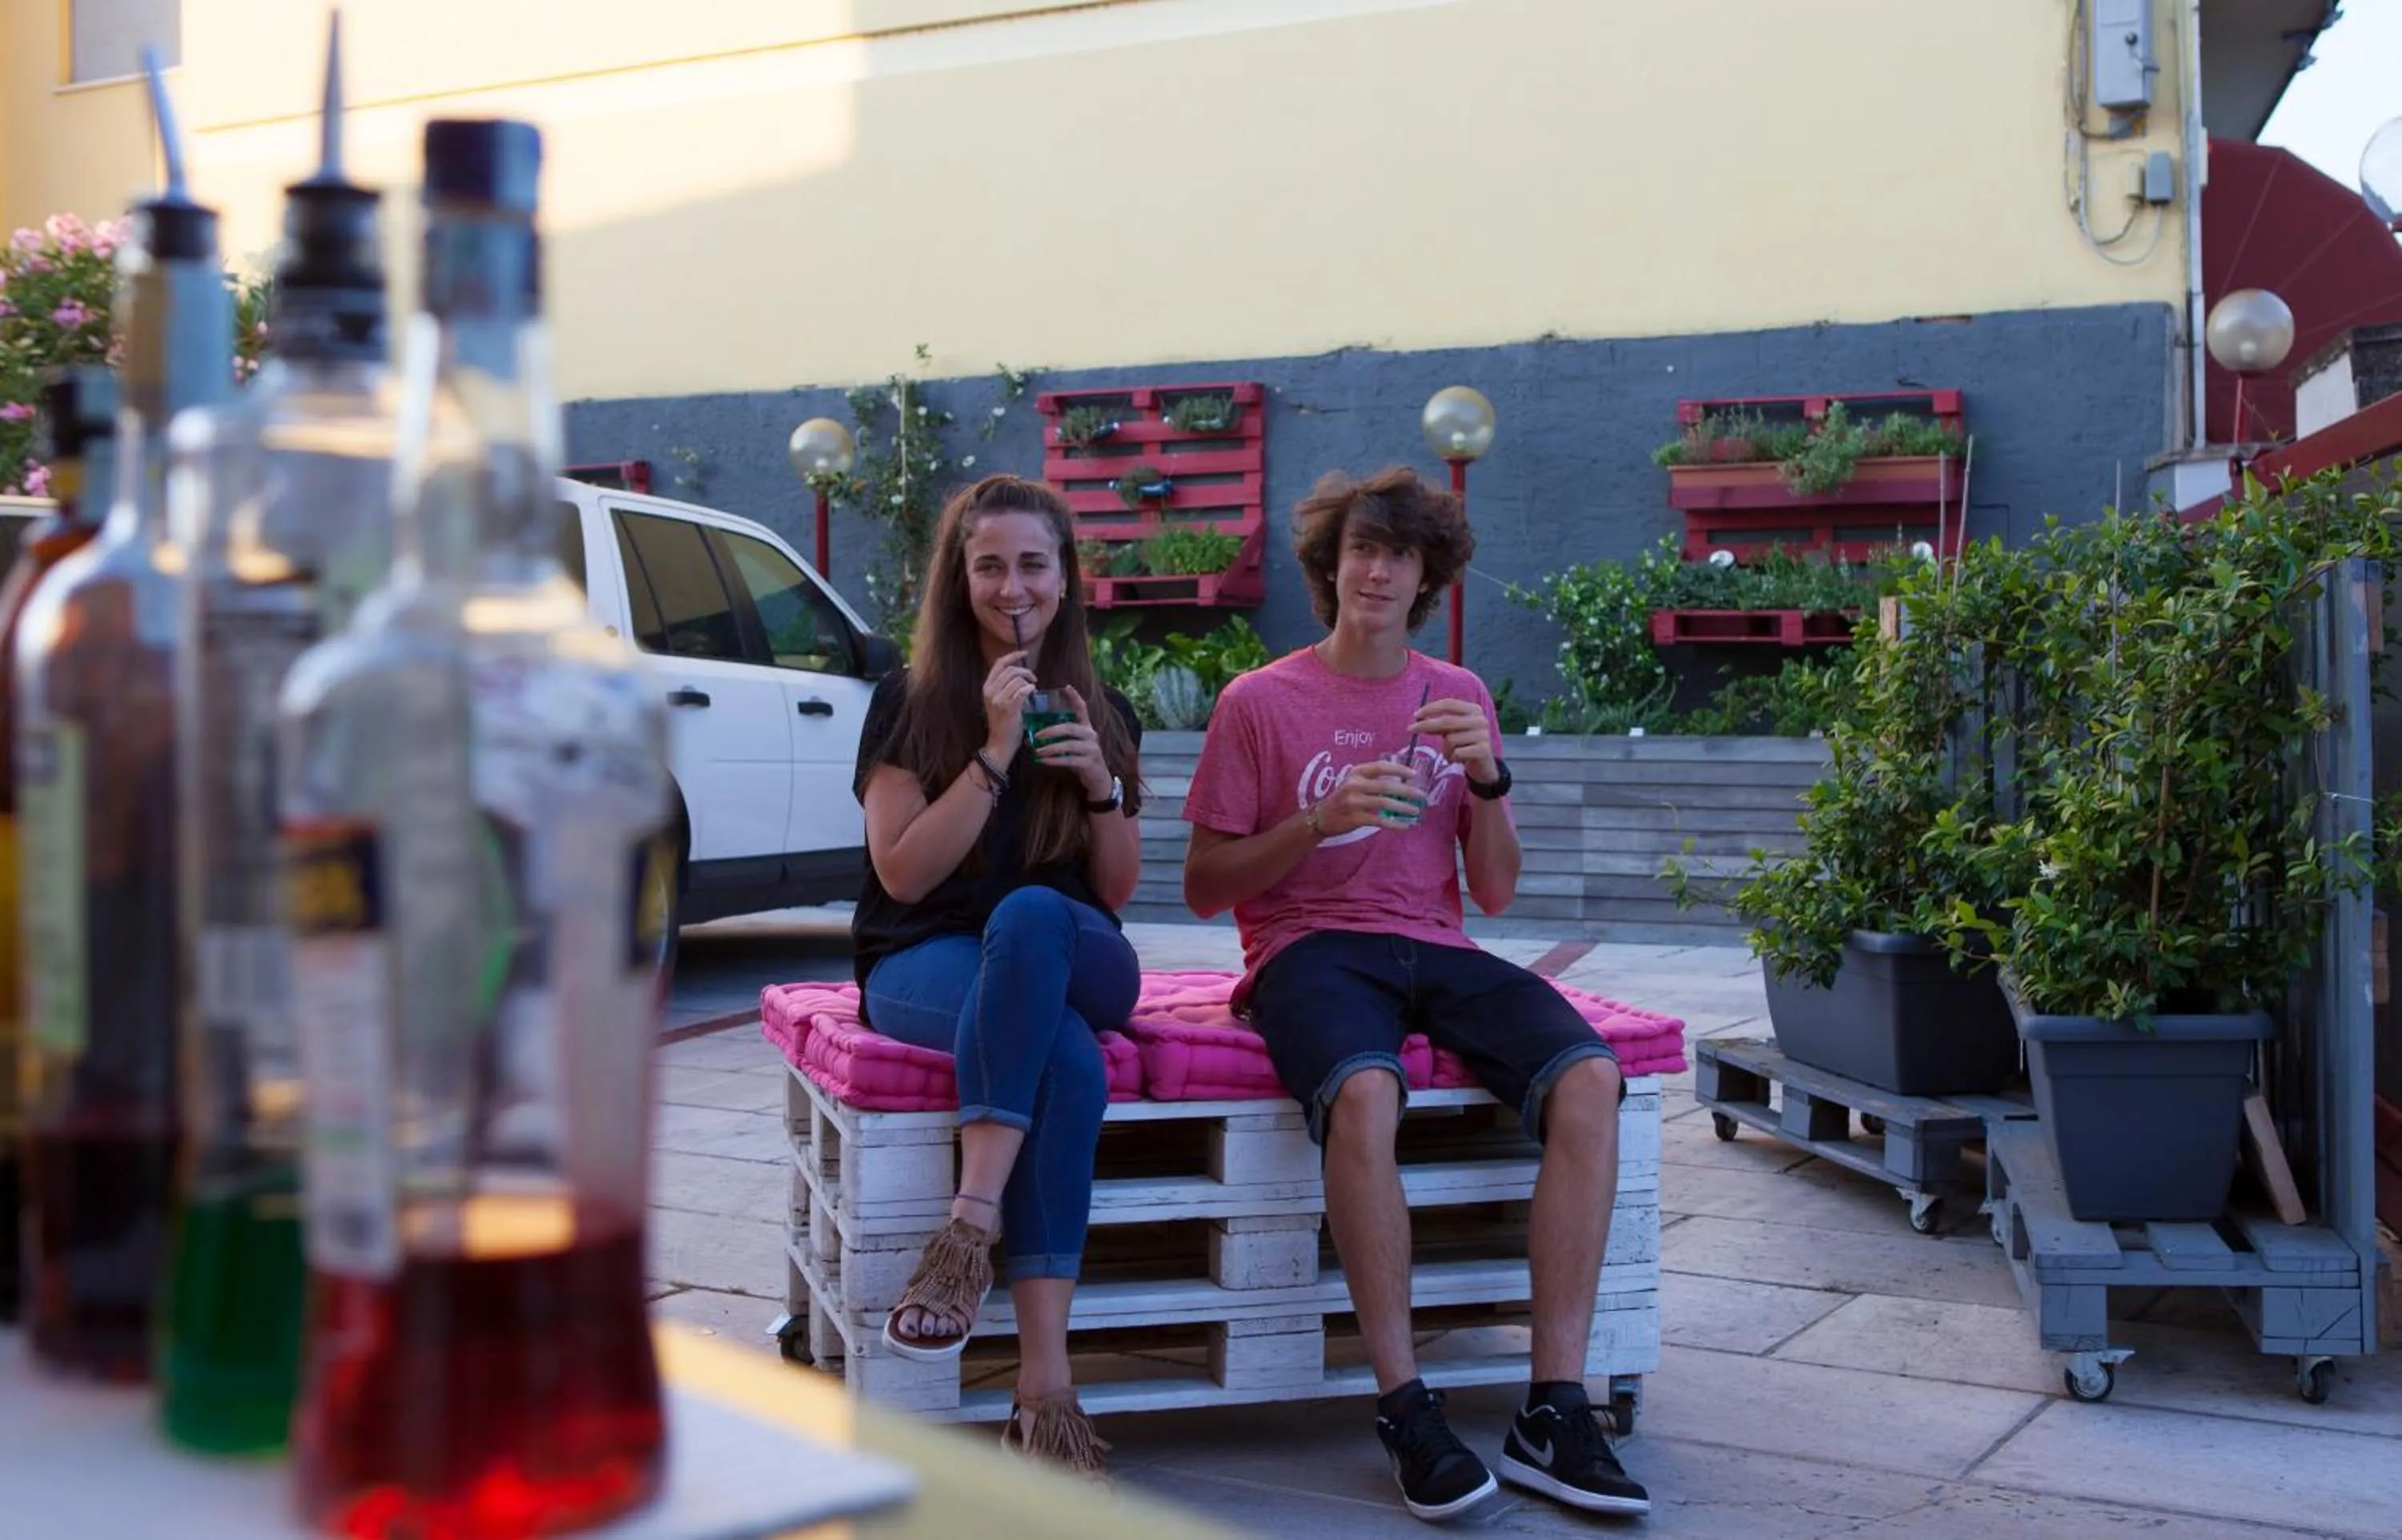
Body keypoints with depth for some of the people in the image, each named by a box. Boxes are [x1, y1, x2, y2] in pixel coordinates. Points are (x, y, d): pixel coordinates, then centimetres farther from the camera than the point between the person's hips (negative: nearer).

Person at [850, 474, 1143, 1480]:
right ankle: (1044, 1389, -42)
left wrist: (1100, 783, -7)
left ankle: (971, 1230, -43)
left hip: (1073, 964, 2)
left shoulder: (1103, 713, 13)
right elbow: (902, 873, -8)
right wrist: (996, 753, -14)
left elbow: (1119, 891, 11)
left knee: (1029, 913, -39)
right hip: (926, 963, -2)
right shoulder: (909, 703, 3)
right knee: (1070, 1063, -37)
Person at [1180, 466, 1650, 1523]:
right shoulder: (1261, 702, 4)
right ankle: (1406, 1412, -25)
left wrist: (1487, 778, -5)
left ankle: (1553, 1413, -21)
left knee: (1587, 1077, -25)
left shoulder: (1459, 698, 15)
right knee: (1364, 1091, -38)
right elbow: (1203, 888, 1)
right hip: (1310, 947, -3)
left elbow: (1494, 894, 13)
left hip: (1434, 947, 4)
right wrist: (1320, 819, -13)